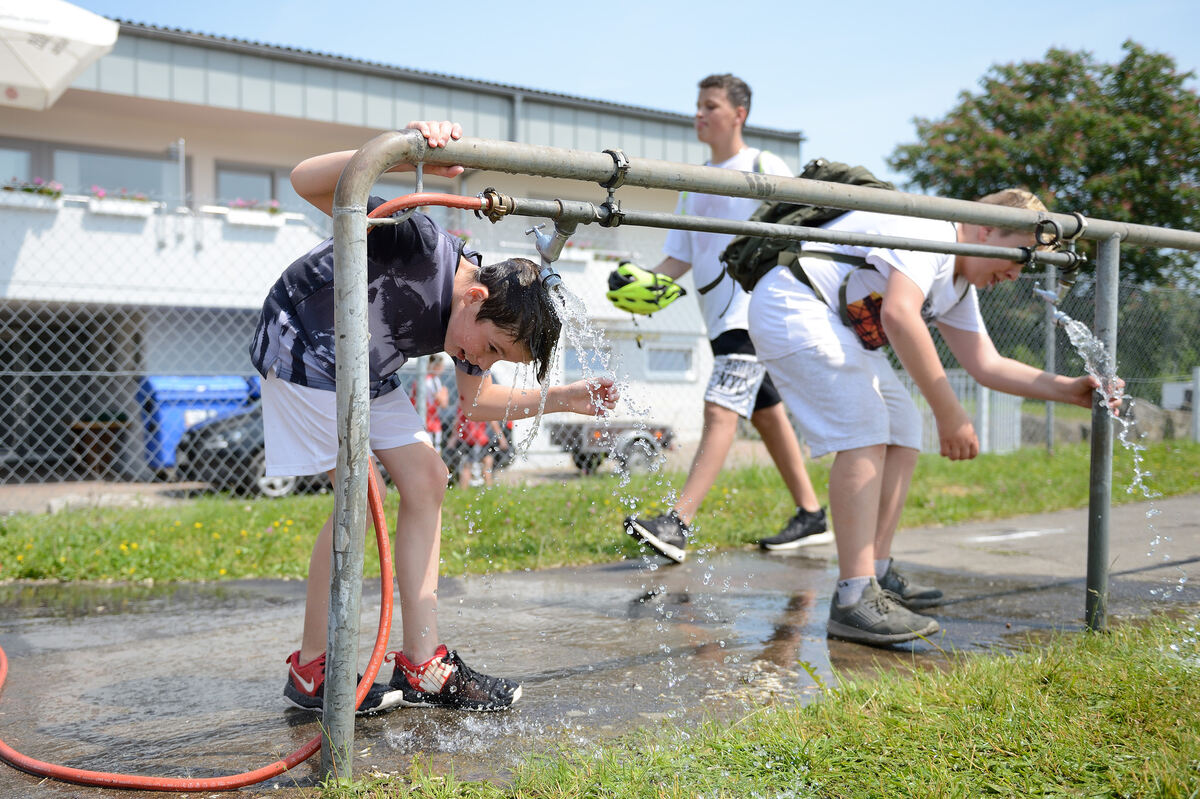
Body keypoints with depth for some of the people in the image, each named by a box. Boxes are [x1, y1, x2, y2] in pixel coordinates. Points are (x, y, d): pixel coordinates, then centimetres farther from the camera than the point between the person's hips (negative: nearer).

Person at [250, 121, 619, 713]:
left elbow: (473, 401, 8)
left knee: (426, 481, 0)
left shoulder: (482, 319, -9)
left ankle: (422, 666, 3)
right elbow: (305, 181, -40)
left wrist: (557, 399, -5)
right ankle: (311, 669, -2)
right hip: (301, 348, -8)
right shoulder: (423, 249, -32)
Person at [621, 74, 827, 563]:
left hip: (756, 311, -8)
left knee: (721, 409, -19)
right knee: (766, 414, 12)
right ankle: (811, 516, 21)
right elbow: (680, 257, 17)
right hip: (720, 318, 8)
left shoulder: (764, 167, -1)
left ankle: (677, 525, -29)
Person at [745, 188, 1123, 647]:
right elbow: (899, 315, -32)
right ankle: (854, 601, -26)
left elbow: (987, 365, 16)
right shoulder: (931, 231, -16)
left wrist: (1069, 389, 3)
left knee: (902, 429, 10)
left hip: (836, 329, 11)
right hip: (792, 305, -11)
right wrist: (950, 413, -31)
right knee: (864, 434, -22)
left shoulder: (958, 287, 16)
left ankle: (878, 575, 13)